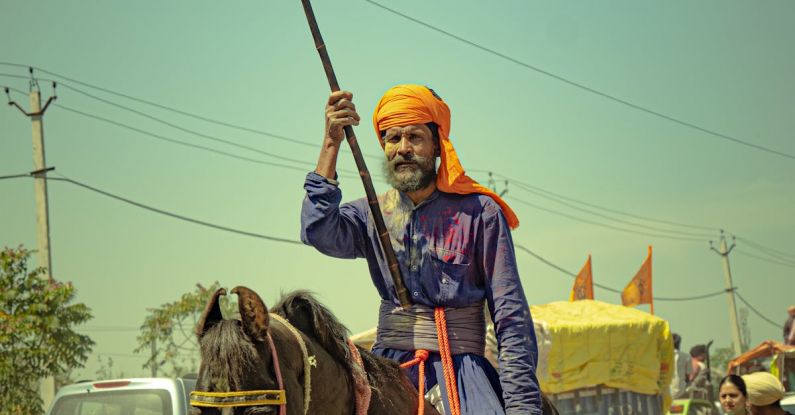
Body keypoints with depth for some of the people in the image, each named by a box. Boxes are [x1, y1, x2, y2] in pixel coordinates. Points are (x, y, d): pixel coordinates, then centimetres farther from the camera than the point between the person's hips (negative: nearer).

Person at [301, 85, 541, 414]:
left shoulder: (478, 213, 3)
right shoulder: (370, 215, 12)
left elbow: (511, 317, 0)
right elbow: (319, 232, -11)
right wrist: (332, 143, -12)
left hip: (459, 361, -2)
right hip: (388, 360, 2)